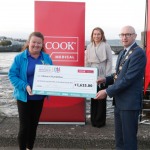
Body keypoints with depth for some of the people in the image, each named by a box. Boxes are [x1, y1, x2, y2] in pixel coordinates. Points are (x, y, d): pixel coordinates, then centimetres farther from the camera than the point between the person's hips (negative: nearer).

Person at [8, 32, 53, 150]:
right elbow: (12, 75, -12)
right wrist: (25, 86, -25)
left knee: (34, 125, 16)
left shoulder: (46, 58, 2)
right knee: (24, 126, -1)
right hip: (24, 97, -4)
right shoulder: (20, 58, -11)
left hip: (39, 97, 4)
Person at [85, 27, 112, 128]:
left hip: (102, 76, -4)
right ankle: (94, 119, 18)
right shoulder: (89, 46, 10)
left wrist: (107, 76, -8)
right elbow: (87, 62, 13)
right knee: (93, 98, 7)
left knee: (101, 98, 1)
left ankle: (100, 121, 12)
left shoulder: (106, 46, -2)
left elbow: (109, 61, -3)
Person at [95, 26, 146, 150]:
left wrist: (107, 92, -20)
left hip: (130, 102, -9)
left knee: (129, 138, 2)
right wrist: (106, 79, 3)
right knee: (119, 138, 18)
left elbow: (128, 78, -22)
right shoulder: (123, 52, 14)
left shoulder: (138, 53, -16)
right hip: (119, 101, 9)